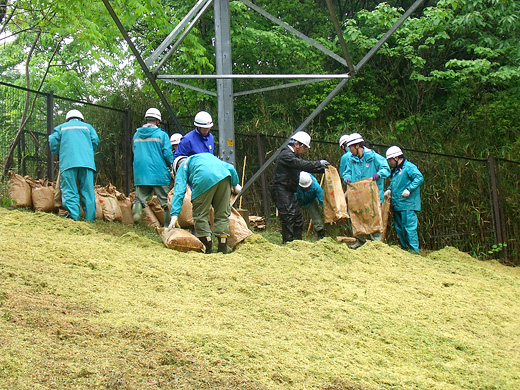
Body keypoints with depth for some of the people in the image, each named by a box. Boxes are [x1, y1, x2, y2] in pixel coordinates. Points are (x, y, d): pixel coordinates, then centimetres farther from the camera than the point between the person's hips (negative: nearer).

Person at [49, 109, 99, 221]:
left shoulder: (61, 127, 23)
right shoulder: (87, 127, 23)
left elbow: (53, 141, 9)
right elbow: (95, 140, 9)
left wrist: (58, 154, 23)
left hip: (68, 162, -1)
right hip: (87, 161, 1)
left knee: (69, 190, -5)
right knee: (88, 190, 3)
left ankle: (73, 215, -21)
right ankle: (90, 217, -2)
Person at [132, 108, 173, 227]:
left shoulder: (136, 135, 12)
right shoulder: (162, 135, -3)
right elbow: (168, 154, -7)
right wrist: (171, 166, 12)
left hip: (140, 174, 4)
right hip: (159, 174, -3)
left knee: (139, 198, 6)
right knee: (165, 201, 5)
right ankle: (168, 225, 5)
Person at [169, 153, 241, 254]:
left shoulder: (182, 167, 26)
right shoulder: (208, 156, 43)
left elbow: (179, 191, 12)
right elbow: (230, 168, 33)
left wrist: (174, 214, 6)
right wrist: (235, 184, 40)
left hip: (204, 179, -5)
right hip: (225, 177, 5)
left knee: (200, 214, 7)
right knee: (223, 213, 12)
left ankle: (207, 248, 3)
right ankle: (223, 248, 12)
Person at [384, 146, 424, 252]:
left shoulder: (409, 167, -8)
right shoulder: (395, 170, 21)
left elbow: (419, 178, -19)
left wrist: (409, 189, -26)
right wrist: (389, 189, 16)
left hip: (408, 205, -10)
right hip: (397, 206, 10)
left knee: (409, 227, -10)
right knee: (399, 228, 13)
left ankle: (414, 250, -8)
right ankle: (404, 249, 21)